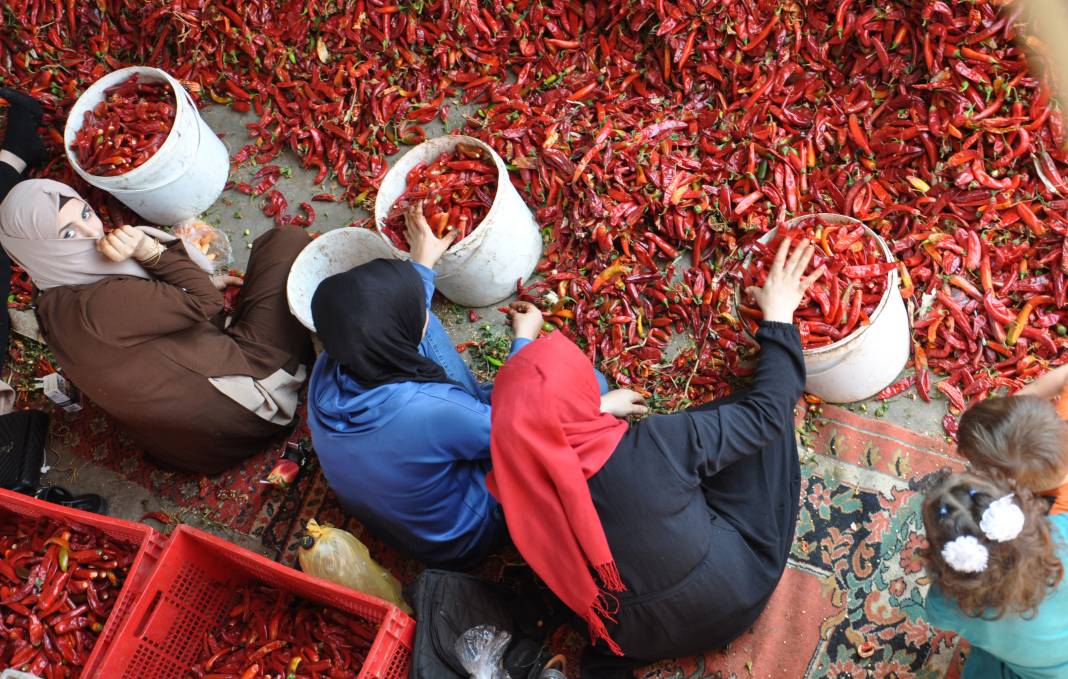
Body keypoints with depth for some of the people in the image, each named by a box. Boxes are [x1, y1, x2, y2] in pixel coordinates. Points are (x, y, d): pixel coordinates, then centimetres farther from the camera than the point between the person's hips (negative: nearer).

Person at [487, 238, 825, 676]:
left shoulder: (519, 481, -25)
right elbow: (768, 410, -19)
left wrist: (597, 411, 8)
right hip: (734, 596, -4)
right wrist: (779, 316, -6)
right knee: (759, 414, 6)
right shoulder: (653, 447, -37)